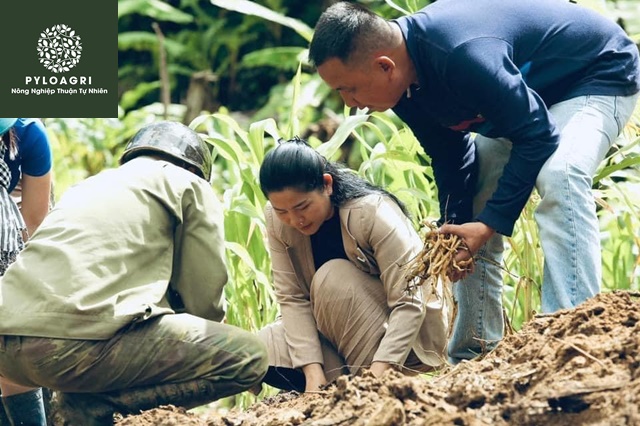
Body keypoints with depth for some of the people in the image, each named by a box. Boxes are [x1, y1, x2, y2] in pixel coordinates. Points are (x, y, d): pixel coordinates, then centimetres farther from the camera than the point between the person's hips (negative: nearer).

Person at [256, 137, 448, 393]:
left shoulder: (372, 213, -26)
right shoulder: (277, 220, -13)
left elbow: (410, 303, -29)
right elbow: (292, 297, -15)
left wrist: (377, 371, -39)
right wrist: (313, 372, -27)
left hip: (406, 336, -4)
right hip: (345, 337, 5)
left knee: (333, 277, -29)